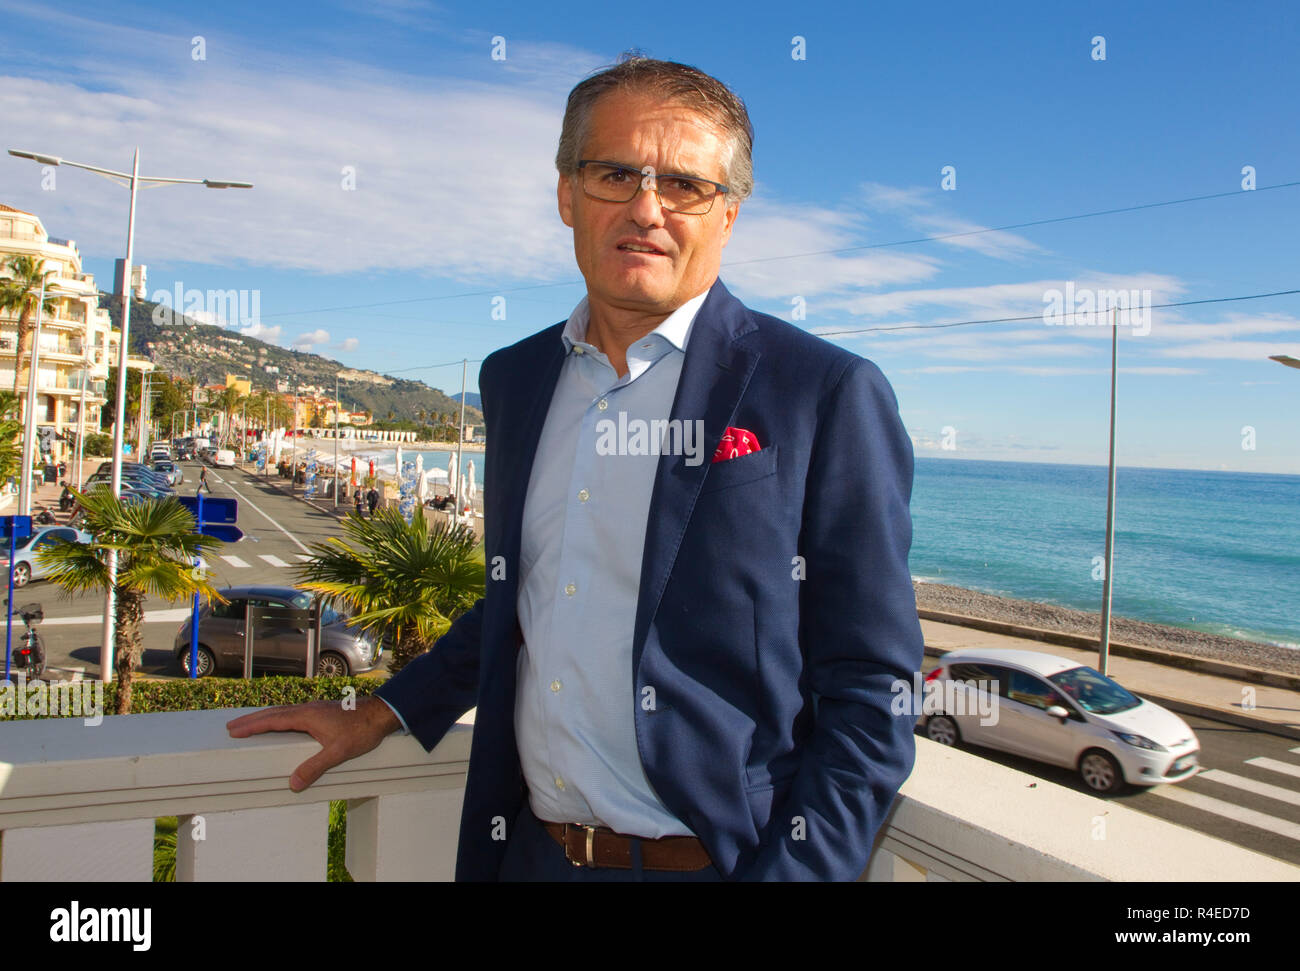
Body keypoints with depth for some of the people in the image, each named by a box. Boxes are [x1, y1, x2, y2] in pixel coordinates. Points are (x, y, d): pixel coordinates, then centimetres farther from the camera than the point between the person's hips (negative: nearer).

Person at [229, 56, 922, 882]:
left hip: (710, 858, -5)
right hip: (531, 849, 6)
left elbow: (871, 697, -12)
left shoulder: (830, 396, -13)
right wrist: (383, 715, 13)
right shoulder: (514, 378, 5)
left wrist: (788, 870, -20)